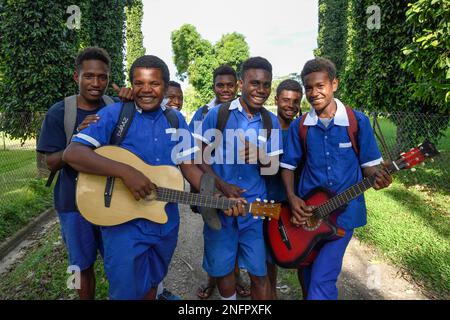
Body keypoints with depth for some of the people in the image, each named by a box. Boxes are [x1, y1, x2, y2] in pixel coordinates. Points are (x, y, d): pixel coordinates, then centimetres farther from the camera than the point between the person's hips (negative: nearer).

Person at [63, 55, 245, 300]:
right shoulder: (114, 114, -11)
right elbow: (71, 154, -20)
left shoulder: (176, 120, 3)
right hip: (123, 223, -4)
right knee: (127, 291, 8)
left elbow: (188, 167, 4)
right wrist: (125, 172, -31)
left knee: (151, 284, 24)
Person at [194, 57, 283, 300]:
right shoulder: (217, 113, -4)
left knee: (259, 273, 5)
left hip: (255, 207, 1)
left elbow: (273, 168, 4)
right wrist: (222, 186, -17)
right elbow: (201, 157, -3)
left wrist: (260, 156, -19)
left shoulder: (271, 122, 3)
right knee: (221, 269, 14)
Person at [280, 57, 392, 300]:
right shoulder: (299, 126, 0)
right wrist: (292, 197, -9)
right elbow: (288, 166, 6)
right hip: (306, 210, 3)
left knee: (321, 279, -10)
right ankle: (312, 294, 45)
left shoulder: (358, 121, -5)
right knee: (306, 273, 17)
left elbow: (369, 163, 0)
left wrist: (377, 176, -22)